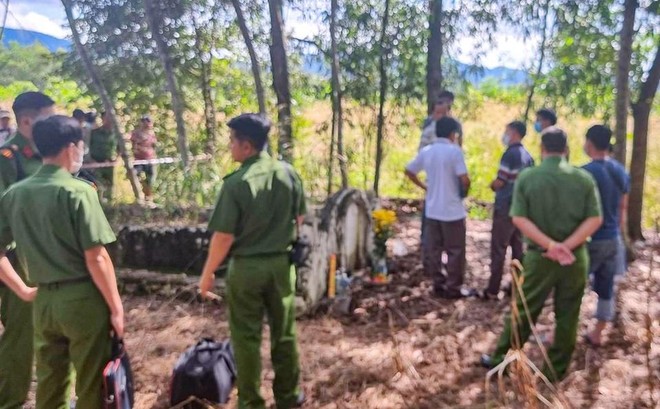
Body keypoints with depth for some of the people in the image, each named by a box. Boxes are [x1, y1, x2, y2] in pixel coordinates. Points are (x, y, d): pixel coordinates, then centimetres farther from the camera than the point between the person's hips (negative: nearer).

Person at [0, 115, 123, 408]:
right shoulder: (78, 191, -14)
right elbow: (95, 258, -16)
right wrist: (116, 308, -9)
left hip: (43, 300, 6)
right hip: (82, 299, -6)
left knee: (49, 384, 19)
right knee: (92, 385, 8)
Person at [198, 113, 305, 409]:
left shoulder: (236, 183, -18)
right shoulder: (288, 173, -4)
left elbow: (223, 236, -16)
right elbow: (299, 218, 8)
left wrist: (208, 273, -3)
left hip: (246, 267, -4)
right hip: (282, 263, 5)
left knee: (247, 337, 10)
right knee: (284, 332, 16)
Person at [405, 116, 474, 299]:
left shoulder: (426, 151, 4)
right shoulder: (454, 151, -14)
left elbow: (409, 171, 13)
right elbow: (464, 180, -20)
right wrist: (464, 192, 0)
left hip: (432, 210, 6)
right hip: (452, 210, -6)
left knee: (432, 249, 12)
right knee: (455, 251, 6)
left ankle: (439, 284, 21)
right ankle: (453, 288, 12)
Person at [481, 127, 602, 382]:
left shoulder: (527, 177, -6)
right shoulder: (584, 178, -2)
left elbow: (519, 218, -14)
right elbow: (595, 219, -8)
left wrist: (549, 244, -17)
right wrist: (567, 245, -15)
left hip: (540, 257, -1)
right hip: (575, 258, 1)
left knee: (524, 310, 10)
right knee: (567, 316, 12)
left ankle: (500, 360, 21)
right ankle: (555, 370, 22)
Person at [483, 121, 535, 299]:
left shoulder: (510, 154, -16)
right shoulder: (527, 156, 9)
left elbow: (499, 182, -18)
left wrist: (491, 185, 4)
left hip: (505, 208, -8)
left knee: (498, 249, -3)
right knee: (518, 247, 13)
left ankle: (492, 290, 0)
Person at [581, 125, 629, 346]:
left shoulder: (586, 172, -17)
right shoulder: (621, 172, 6)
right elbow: (622, 209, 13)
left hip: (591, 240, -7)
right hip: (613, 239, 7)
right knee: (606, 288, 14)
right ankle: (597, 334, 25)